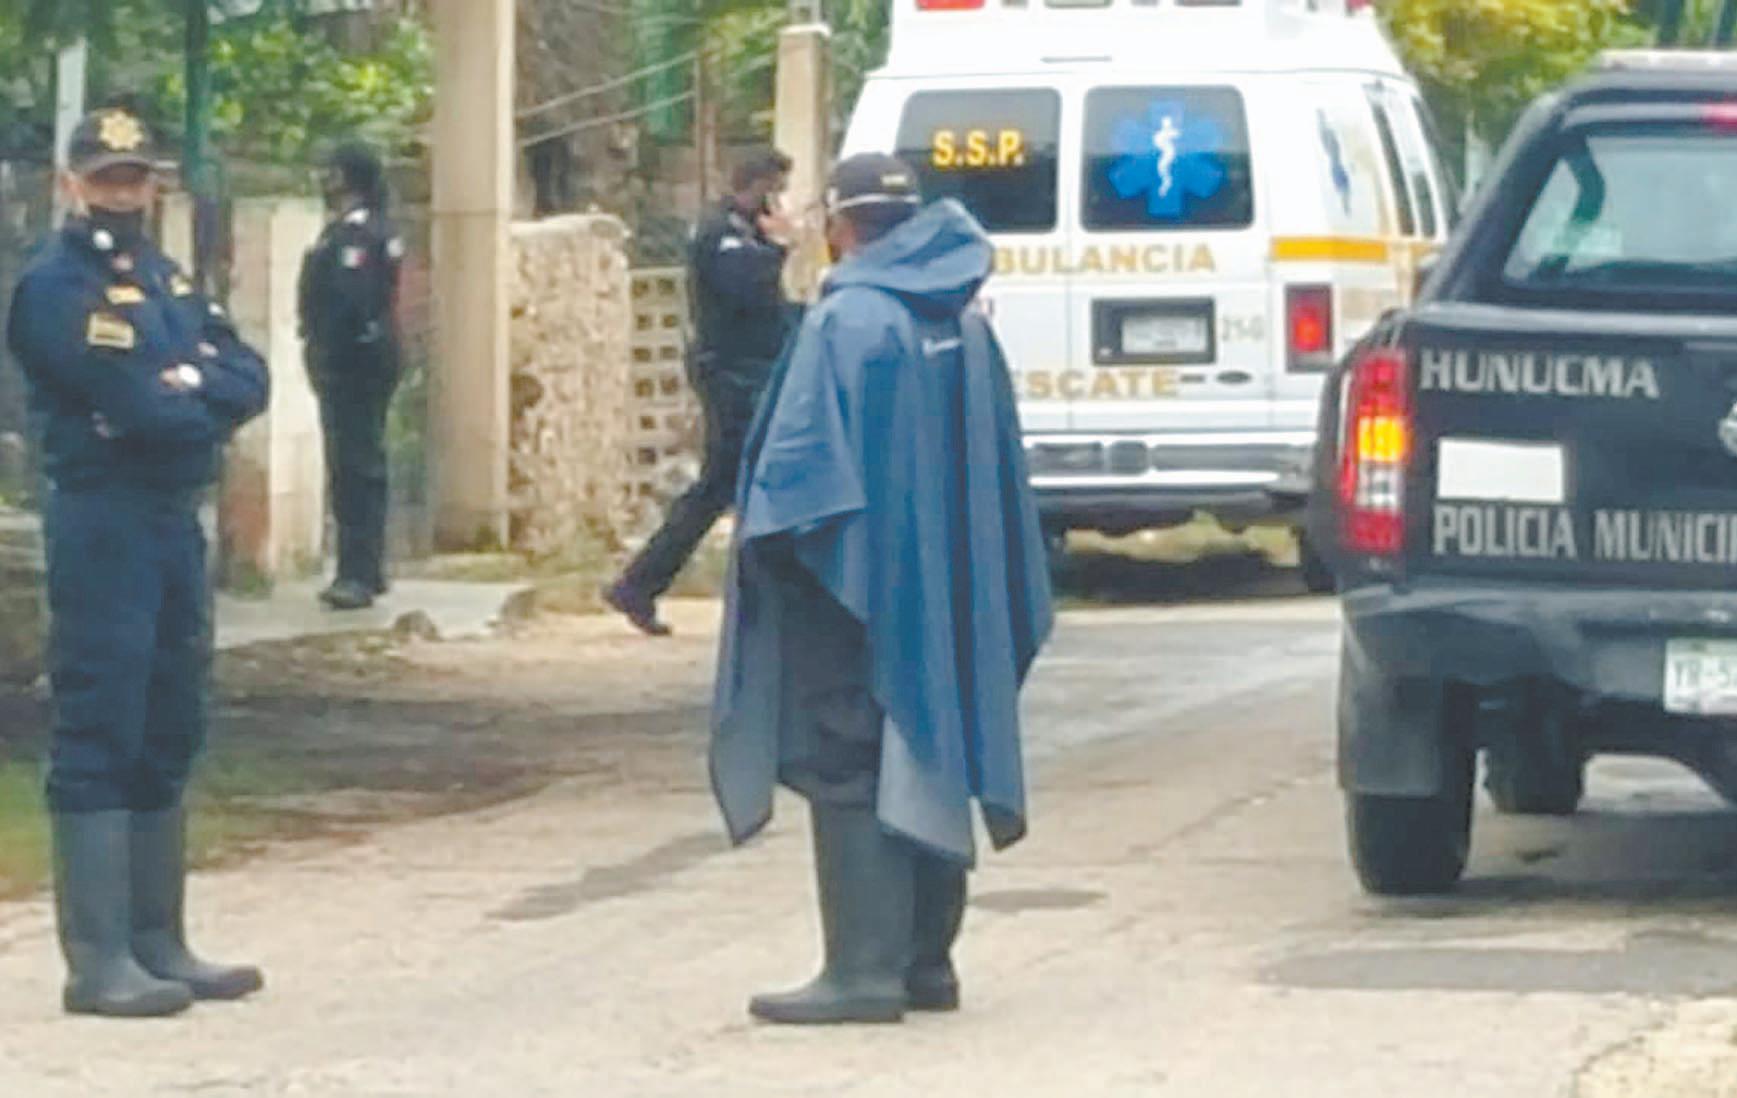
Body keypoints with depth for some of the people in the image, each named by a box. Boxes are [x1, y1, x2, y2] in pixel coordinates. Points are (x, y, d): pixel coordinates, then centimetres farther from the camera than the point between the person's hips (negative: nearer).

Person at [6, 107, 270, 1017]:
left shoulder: (168, 280, 16)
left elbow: (250, 381, 5)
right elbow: (133, 404, -19)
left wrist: (191, 384, -14)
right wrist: (205, 400, -2)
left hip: (177, 521, 9)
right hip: (103, 523, -9)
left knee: (169, 737, 11)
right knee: (100, 737, -7)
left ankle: (159, 944, 17)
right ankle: (98, 960, -7)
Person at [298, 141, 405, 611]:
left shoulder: (350, 233, -16)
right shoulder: (381, 231, 17)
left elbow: (348, 302, -25)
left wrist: (324, 358, -20)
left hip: (349, 363, -11)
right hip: (377, 358, 11)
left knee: (353, 468, -12)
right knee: (363, 466, 15)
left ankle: (358, 574, -15)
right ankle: (366, 571, 22)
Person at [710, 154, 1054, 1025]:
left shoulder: (846, 321, -15)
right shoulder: (965, 325, 10)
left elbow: (805, 456, -18)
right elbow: (1001, 468, 15)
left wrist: (766, 545, -6)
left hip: (861, 589, -8)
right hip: (947, 592, 8)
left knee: (848, 770, -5)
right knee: (925, 762, 14)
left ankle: (864, 969, -9)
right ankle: (926, 960, 18)